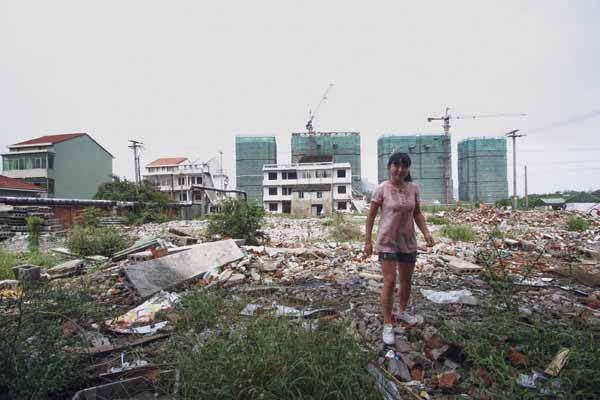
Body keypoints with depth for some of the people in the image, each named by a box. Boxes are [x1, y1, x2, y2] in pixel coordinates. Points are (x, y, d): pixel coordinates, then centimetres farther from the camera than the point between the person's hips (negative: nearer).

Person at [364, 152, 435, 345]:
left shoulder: (413, 188, -1)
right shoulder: (382, 189, -13)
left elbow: (417, 214, 9)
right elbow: (371, 216, -7)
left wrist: (426, 233, -3)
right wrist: (368, 241, -8)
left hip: (408, 242, 5)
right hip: (387, 242, -4)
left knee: (406, 281, 18)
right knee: (390, 282, -5)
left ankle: (402, 311, 43)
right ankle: (387, 325, 12)